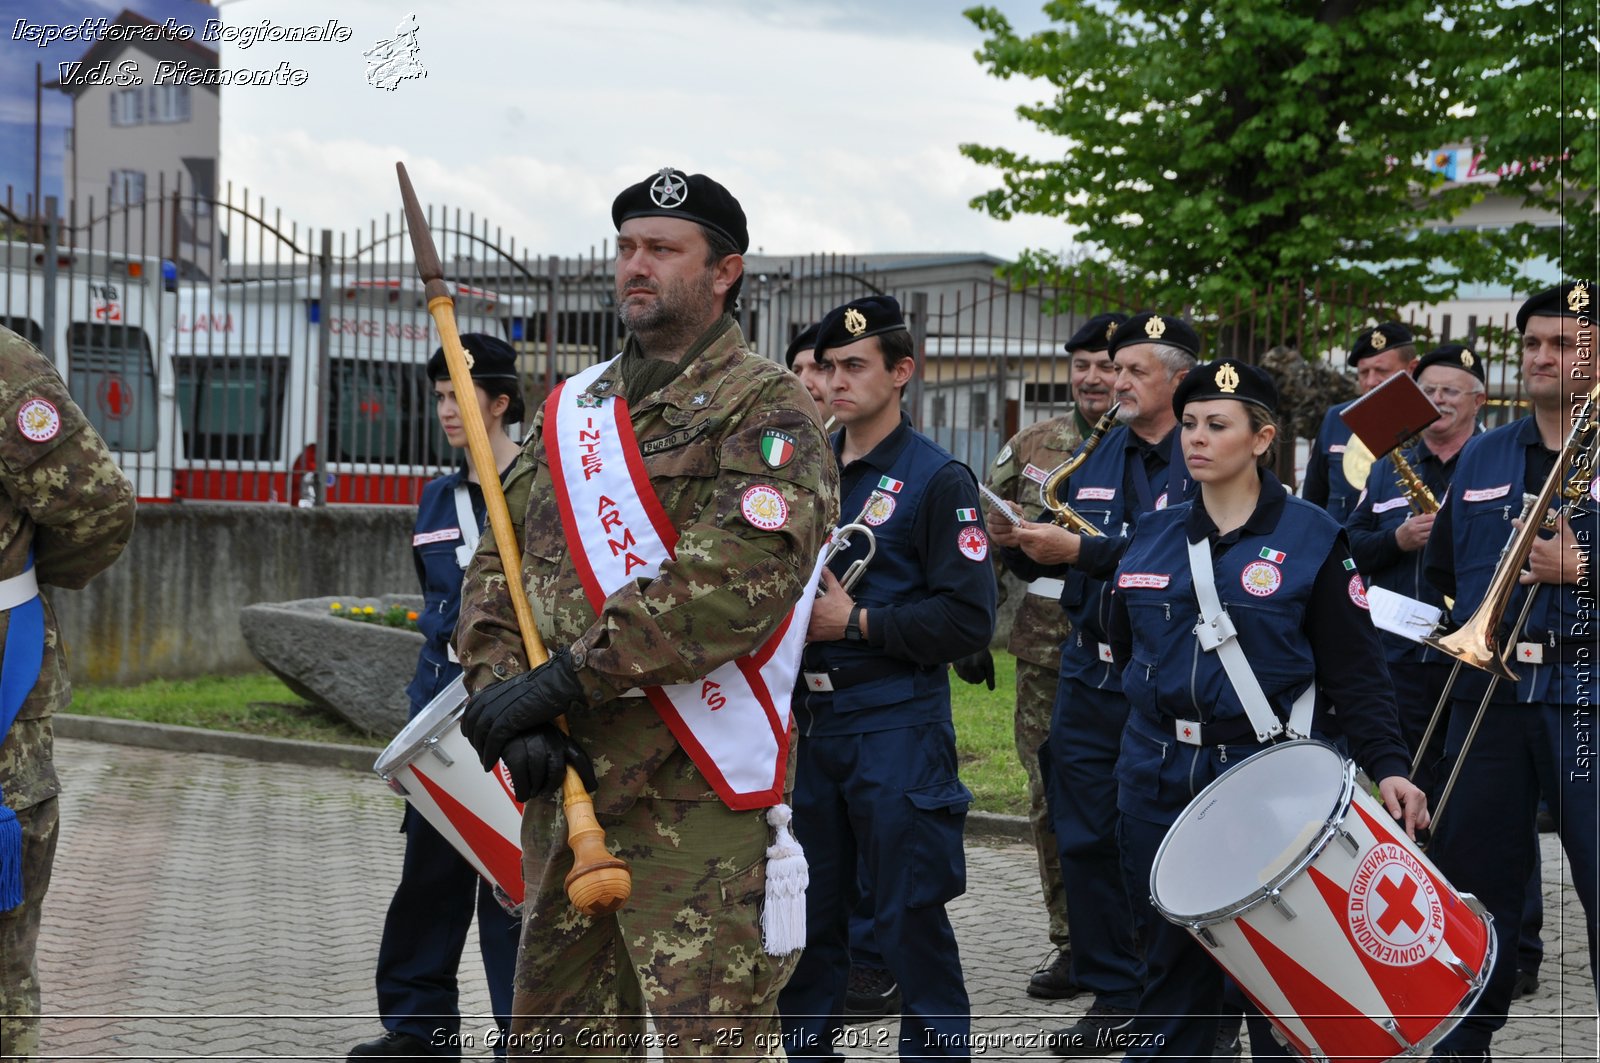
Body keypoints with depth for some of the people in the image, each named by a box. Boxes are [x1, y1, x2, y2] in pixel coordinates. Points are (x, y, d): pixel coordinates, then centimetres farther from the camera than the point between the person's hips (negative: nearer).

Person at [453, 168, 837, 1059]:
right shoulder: (573, 409, 16)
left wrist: (568, 678, -20)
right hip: (564, 783, 7)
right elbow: (500, 566, 11)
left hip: (693, 796, -7)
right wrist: (506, 695, -7)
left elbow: (734, 582, -20)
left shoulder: (766, 411, -6)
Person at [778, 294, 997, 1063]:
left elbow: (969, 621, -13)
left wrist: (858, 622, -16)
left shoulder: (937, 479, -6)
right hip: (806, 720, 6)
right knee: (806, 914, 12)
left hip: (895, 728, -6)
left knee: (911, 917, -1)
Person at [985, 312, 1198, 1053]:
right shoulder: (1098, 456, 14)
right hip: (1090, 677, 6)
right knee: (1087, 838, 8)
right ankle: (1113, 994, 17)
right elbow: (1057, 562, 15)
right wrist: (1017, 543, -6)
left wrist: (1082, 550, -24)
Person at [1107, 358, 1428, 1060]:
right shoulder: (1152, 536, 8)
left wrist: (1388, 766, -17)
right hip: (1159, 778, 4)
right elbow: (1123, 646, 20)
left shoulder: (1310, 539, -5)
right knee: (1172, 955, 9)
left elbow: (1355, 670, -8)